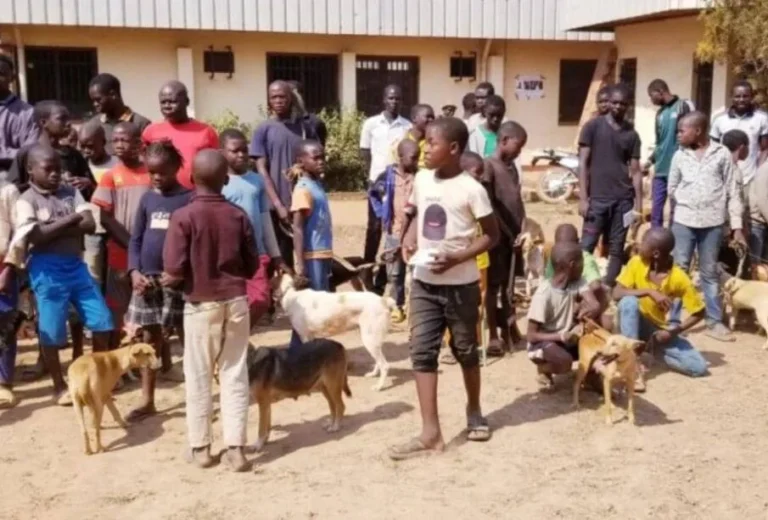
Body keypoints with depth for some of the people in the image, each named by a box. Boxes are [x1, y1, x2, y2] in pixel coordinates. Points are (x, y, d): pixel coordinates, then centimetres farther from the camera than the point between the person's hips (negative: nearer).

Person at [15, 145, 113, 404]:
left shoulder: (71, 192, 8)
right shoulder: (26, 201, -4)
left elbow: (90, 225, -4)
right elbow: (35, 237, -18)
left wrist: (55, 227, -13)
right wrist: (70, 220, -11)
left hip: (76, 264, 4)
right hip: (47, 270, -4)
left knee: (102, 322, 6)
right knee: (51, 333, 4)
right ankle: (59, 387, 21)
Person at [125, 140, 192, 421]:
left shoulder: (189, 198, -5)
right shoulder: (147, 199, 9)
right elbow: (135, 239, 9)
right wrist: (134, 271, -4)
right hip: (147, 278, 5)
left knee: (188, 338, 4)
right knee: (149, 339, 11)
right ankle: (147, 400, 19)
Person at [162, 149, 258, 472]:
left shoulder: (183, 217, -11)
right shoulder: (238, 216, -2)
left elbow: (175, 269, -17)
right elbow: (252, 267, 3)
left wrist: (169, 280, 5)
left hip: (200, 305, -2)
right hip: (235, 303, 3)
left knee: (198, 377, 9)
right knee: (235, 375, 8)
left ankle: (200, 446, 17)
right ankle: (236, 447, 9)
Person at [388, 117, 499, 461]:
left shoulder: (471, 189, -14)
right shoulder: (421, 180, 2)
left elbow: (492, 235, -9)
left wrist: (456, 258, -21)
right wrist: (407, 241, -2)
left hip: (460, 285, -5)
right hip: (423, 282, 5)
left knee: (465, 350, 12)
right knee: (422, 351, -2)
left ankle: (474, 411, 38)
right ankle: (430, 433, 0)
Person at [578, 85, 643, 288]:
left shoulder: (632, 134, 10)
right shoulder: (593, 126, 2)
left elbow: (635, 170, 10)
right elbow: (583, 163, -1)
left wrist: (638, 203, 2)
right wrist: (583, 198, -8)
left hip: (623, 199, 3)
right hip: (597, 199, -3)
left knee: (616, 249, 5)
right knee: (586, 247, -5)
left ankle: (609, 289, 13)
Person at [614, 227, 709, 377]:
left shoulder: (679, 278, -19)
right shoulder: (636, 263, -16)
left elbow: (699, 313, -11)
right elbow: (617, 293, -24)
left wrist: (673, 332, -20)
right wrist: (649, 292, -36)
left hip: (659, 329, 0)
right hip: (636, 323, 0)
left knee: (698, 367, -17)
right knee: (629, 301, -36)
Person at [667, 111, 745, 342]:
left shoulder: (722, 154, -2)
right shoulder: (680, 155, 3)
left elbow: (732, 191, -1)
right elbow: (672, 189, 13)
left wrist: (736, 226, -3)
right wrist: (688, 204, 6)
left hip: (713, 223, -1)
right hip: (683, 222, 1)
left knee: (710, 273, 9)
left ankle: (715, 322, 17)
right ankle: (673, 321, 11)